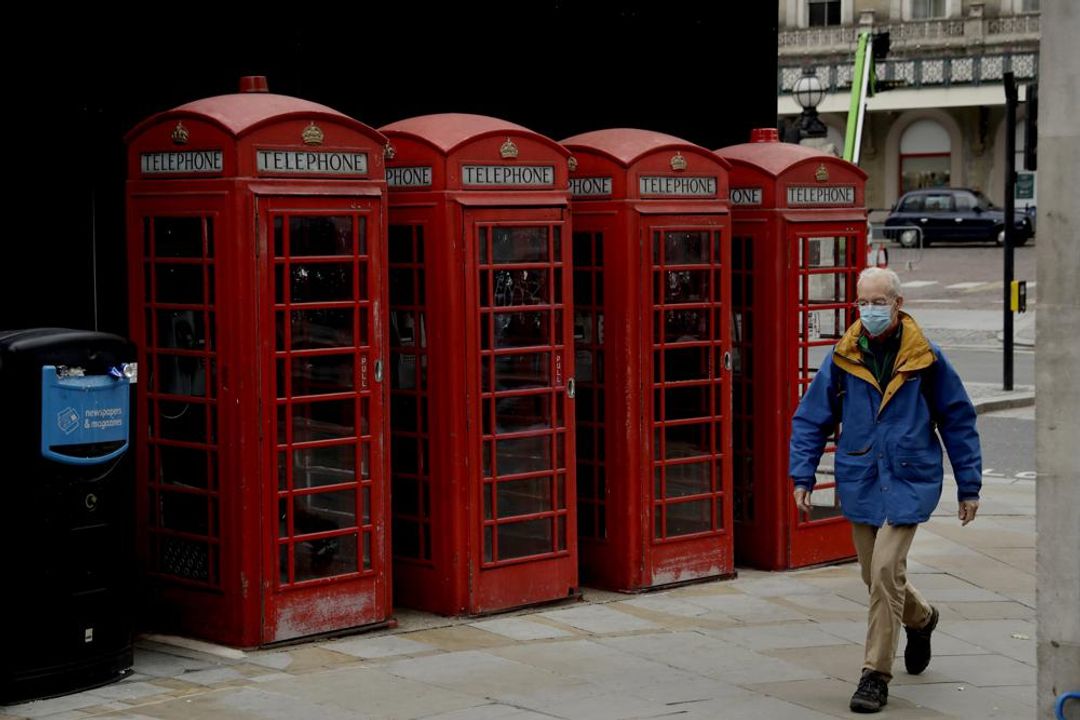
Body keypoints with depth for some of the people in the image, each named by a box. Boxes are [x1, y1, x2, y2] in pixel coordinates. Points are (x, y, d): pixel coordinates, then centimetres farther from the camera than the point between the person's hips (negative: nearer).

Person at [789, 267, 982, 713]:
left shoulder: (926, 359, -5)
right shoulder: (842, 358, 0)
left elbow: (958, 421, 4)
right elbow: (810, 419, 7)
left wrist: (969, 486, 6)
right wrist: (802, 476, -2)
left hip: (908, 481, -3)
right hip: (860, 482, 3)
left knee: (885, 570, -15)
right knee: (875, 575, 12)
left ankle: (876, 675, -5)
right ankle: (921, 619, 46)